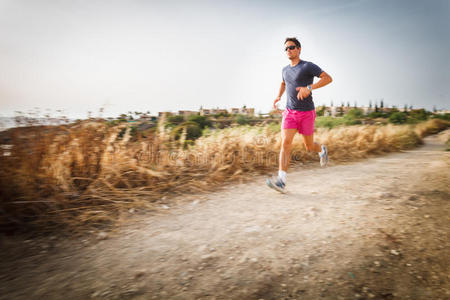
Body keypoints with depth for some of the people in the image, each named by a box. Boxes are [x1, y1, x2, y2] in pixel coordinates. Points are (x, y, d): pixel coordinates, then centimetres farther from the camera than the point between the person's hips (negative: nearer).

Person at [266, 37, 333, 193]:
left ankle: (322, 149, 44)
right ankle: (281, 181, -19)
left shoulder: (308, 66, -6)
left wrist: (309, 88, -28)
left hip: (306, 113, -4)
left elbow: (328, 78, -14)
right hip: (289, 112, 4)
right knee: (285, 143, -13)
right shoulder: (285, 69, 13)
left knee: (309, 146, 6)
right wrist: (278, 96, 15)